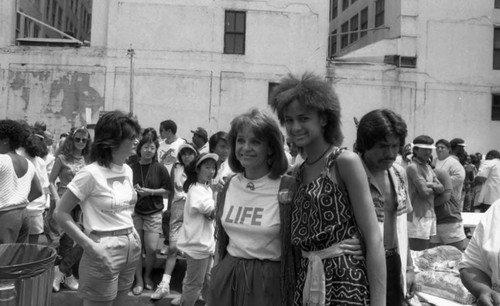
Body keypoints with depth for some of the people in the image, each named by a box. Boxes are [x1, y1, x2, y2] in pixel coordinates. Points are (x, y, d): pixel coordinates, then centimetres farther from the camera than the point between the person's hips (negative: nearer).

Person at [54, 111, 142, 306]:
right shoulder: (91, 173, -16)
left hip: (131, 248, 7)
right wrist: (90, 246, -18)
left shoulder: (127, 170, 6)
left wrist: (132, 233, 8)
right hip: (105, 250, -7)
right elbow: (60, 213, -14)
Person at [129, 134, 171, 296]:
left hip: (154, 212, -1)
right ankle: (139, 280, 20)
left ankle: (147, 276, 24)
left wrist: (150, 191, -13)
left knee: (151, 248, -5)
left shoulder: (160, 168, -3)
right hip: (135, 211, 1)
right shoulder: (131, 168, 0)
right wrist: (133, 190, -11)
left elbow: (167, 190, -1)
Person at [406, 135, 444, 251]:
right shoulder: (413, 167, -14)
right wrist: (434, 188, 2)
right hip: (418, 217, -9)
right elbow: (424, 192, -18)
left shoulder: (428, 167, 15)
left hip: (430, 215, 9)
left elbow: (441, 188, 9)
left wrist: (431, 185, -11)